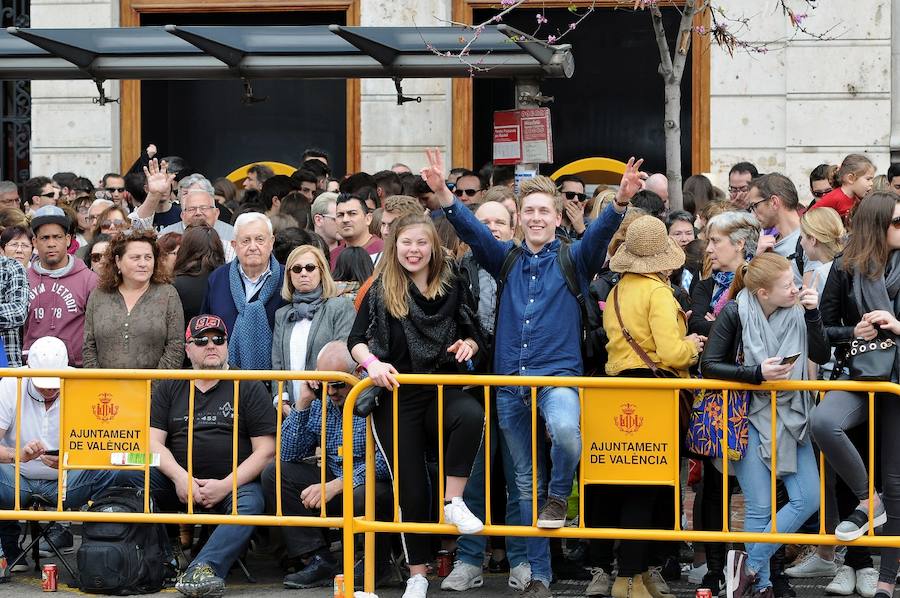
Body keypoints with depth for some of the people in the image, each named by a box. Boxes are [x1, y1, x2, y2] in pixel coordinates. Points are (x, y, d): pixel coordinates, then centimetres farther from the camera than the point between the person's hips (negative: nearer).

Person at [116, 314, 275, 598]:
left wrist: (225, 486, -12)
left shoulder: (249, 387, 8)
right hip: (178, 481, 2)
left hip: (234, 482, -2)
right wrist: (180, 476, -14)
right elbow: (153, 441, 6)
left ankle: (202, 568, -52)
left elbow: (265, 450, 0)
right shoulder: (169, 388, 17)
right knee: (127, 475, -24)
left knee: (250, 503, -36)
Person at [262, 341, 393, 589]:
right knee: (274, 474, -6)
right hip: (333, 484, 7)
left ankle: (375, 567, -9)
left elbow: (384, 461, -25)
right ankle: (318, 561, -14)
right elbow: (288, 455, 5)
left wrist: (335, 485, -28)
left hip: (373, 482, -7)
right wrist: (302, 403, -5)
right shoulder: (321, 404, 8)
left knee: (366, 494, -41)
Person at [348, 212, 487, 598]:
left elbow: (476, 335, 15)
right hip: (396, 399, -1)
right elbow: (356, 341, -3)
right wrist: (371, 362, -23)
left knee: (471, 415, -36)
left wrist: (469, 344, -9)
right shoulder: (381, 291, 3)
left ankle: (453, 502, -23)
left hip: (442, 391, 1)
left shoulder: (452, 287, 7)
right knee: (411, 486, 0)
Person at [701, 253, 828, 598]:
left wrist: (812, 314, -12)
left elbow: (822, 356, 0)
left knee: (807, 498, -6)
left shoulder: (795, 311, 0)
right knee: (760, 507, -8)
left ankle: (750, 563, 2)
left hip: (790, 415, 5)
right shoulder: (735, 314, -11)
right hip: (749, 416, -5)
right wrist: (757, 373, -22)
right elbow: (709, 366, -12)